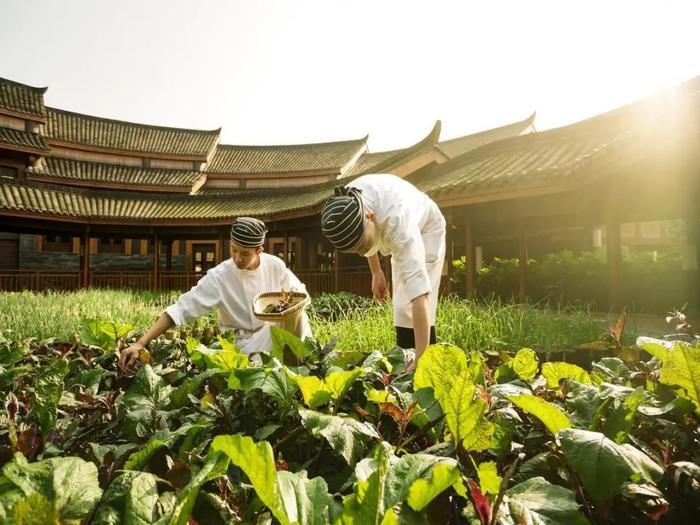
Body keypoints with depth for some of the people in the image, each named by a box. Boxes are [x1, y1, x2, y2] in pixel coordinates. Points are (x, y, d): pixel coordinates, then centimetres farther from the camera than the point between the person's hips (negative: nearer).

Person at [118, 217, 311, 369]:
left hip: (271, 334, 4)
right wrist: (140, 343, -34)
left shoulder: (275, 265, -11)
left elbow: (300, 293, 3)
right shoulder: (219, 276, -22)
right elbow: (180, 309, -26)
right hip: (241, 345, -3)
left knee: (297, 315, -24)